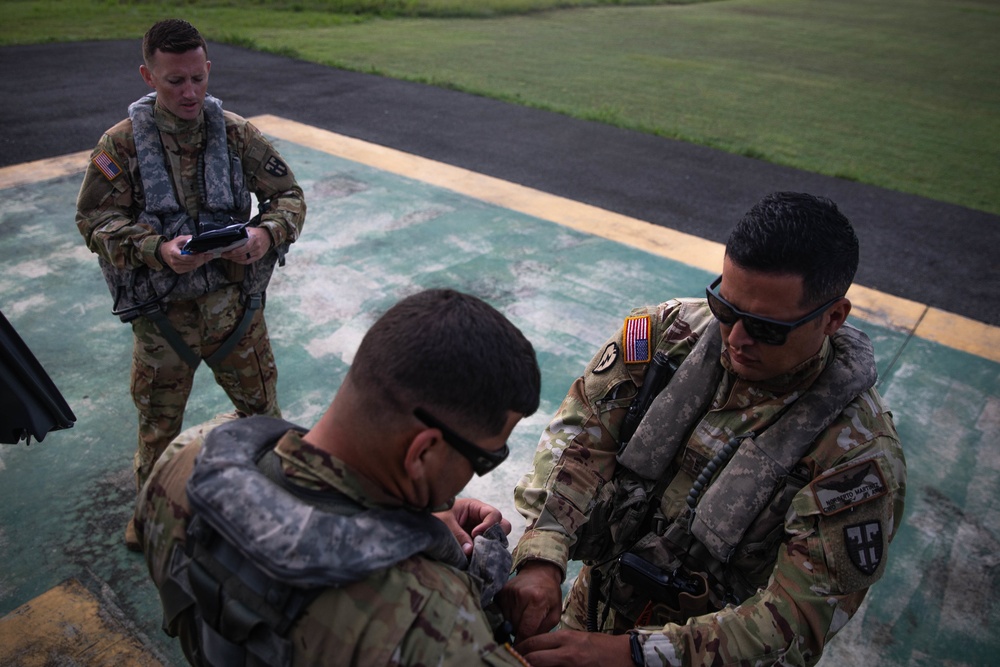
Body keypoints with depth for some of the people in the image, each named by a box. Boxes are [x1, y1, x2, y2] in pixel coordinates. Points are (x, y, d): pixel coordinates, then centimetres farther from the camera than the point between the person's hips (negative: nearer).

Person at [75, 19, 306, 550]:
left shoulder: (236, 133, -5)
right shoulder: (121, 143, -8)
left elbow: (288, 195, 0)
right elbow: (94, 220, -7)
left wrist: (267, 233, -22)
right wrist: (156, 249, -25)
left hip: (235, 304, 1)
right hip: (162, 313, 0)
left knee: (260, 405, 16)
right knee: (158, 417, 17)